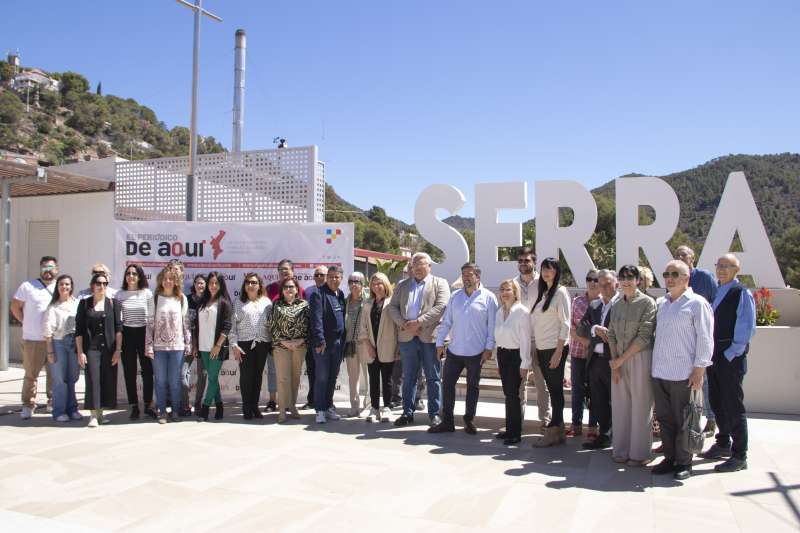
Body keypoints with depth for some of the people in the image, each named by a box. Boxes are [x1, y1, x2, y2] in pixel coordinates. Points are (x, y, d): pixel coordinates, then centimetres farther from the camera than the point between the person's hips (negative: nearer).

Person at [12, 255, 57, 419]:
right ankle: (28, 405, 11)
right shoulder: (27, 286, 2)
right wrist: (28, 324, 2)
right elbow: (15, 307, 5)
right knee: (31, 374, 2)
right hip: (32, 340, -2)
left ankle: (53, 402, 22)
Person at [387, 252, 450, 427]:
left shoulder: (440, 283, 3)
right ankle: (407, 412, 17)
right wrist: (403, 324, -9)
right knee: (408, 377, 9)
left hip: (430, 337, -3)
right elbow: (392, 307, 8)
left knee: (433, 378, 4)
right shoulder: (402, 285, 15)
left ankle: (434, 414, 13)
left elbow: (441, 306, -10)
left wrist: (419, 322, -16)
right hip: (407, 337, 3)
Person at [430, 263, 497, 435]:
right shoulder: (455, 296, 7)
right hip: (454, 350, 4)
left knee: (473, 386, 10)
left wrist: (489, 348, -9)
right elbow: (446, 321, 9)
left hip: (476, 352, -3)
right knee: (447, 384, 3)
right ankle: (447, 421, 14)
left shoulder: (488, 297, -4)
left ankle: (469, 421, 23)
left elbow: (492, 325, -5)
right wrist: (440, 342, 5)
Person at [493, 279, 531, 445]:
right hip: (502, 353, 6)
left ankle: (515, 433, 3)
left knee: (512, 394, -6)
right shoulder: (499, 312, 10)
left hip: (515, 354, -6)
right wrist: (498, 361, 14)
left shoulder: (522, 311, -10)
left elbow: (525, 339, -11)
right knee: (507, 393, 11)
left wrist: (525, 363, -13)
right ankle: (510, 429, 20)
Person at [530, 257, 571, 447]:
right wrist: (536, 349, 11)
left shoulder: (560, 292, -7)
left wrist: (558, 352, -16)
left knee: (556, 389, -1)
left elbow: (565, 324, -12)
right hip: (541, 349, 7)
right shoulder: (542, 293, 15)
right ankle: (559, 430, 16)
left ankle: (553, 431, 5)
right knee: (552, 389, 10)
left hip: (555, 348, -7)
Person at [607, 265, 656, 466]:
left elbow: (644, 336, -12)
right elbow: (612, 335, 10)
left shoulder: (647, 303, -6)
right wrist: (614, 362, -1)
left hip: (640, 358, -5)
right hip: (619, 361, 5)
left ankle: (639, 453, 12)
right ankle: (621, 450, 19)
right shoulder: (616, 305, 11)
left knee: (640, 406, 1)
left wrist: (621, 359, -11)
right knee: (620, 405, 8)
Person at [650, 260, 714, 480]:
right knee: (664, 418, 11)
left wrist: (699, 369, -13)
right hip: (659, 371, 6)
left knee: (681, 420, 3)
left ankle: (683, 462, 16)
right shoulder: (660, 303, 14)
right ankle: (669, 458, 23)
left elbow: (705, 338, -8)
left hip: (682, 373, -6)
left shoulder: (697, 303, -5)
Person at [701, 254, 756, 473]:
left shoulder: (741, 293, -10)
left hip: (731, 356, -8)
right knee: (717, 402, 16)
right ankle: (723, 444, 31)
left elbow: (747, 328, -13)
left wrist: (730, 354, -14)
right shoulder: (718, 292, 13)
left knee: (733, 405, -2)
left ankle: (739, 456, 7)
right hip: (715, 356, 8)